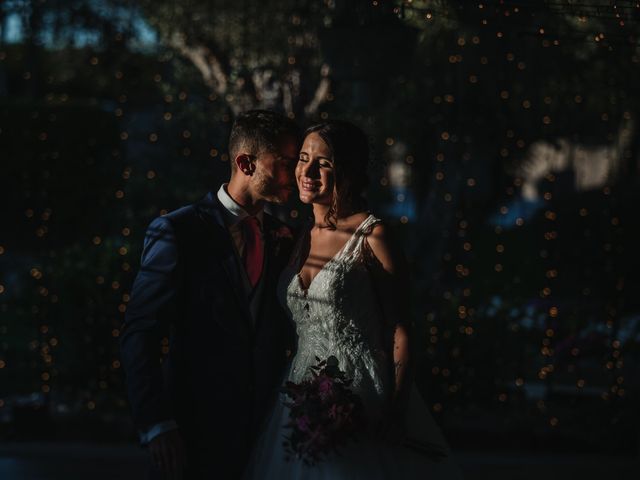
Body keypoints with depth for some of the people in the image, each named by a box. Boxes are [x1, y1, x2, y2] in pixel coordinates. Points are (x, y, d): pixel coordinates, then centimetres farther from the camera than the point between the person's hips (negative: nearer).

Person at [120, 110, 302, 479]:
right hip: (197, 434, -5)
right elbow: (139, 336, -10)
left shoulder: (282, 239, 9)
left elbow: (289, 334, 12)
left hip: (267, 432, 5)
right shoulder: (178, 231, -7)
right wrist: (157, 426, -16)